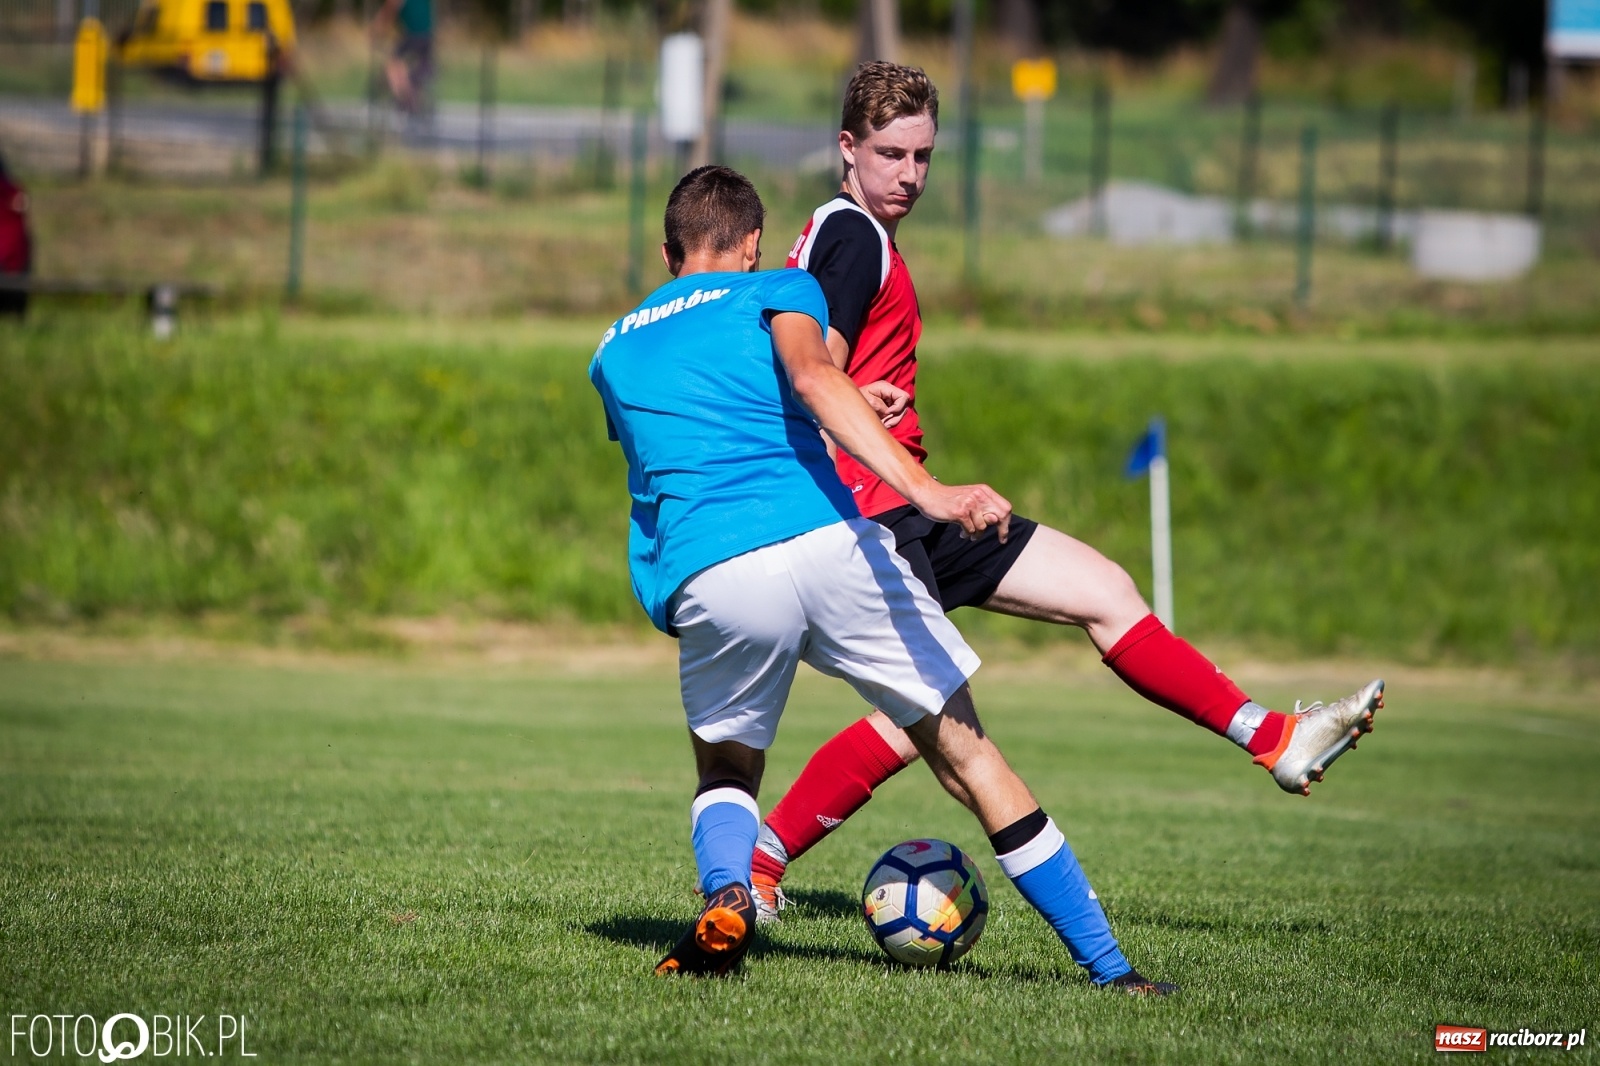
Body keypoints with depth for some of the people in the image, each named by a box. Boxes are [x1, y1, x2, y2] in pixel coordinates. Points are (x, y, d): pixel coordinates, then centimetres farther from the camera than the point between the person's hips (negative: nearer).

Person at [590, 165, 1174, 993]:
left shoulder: (614, 352, 28)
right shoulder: (775, 291, 15)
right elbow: (810, 375, -7)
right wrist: (924, 489, -20)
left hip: (708, 581, 2)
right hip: (829, 545, -2)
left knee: (726, 773, 26)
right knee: (966, 756, 9)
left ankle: (725, 893, -7)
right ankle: (1106, 965, 7)